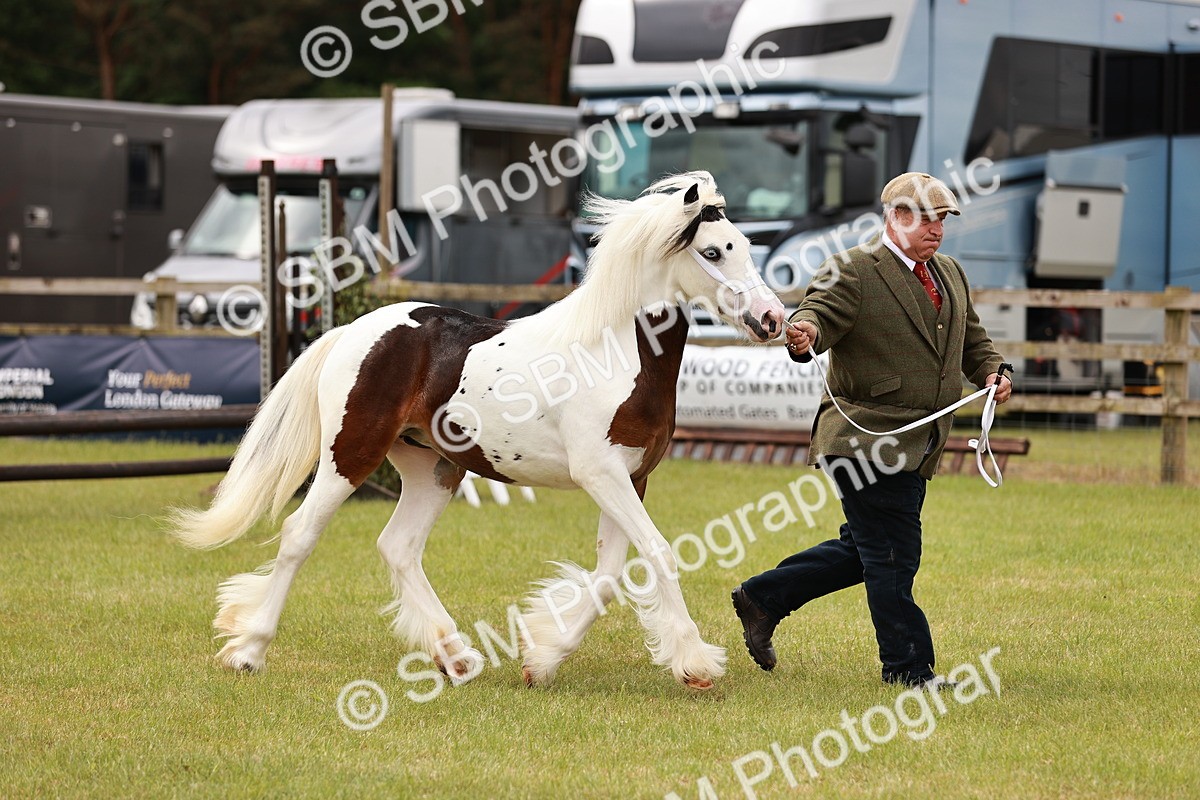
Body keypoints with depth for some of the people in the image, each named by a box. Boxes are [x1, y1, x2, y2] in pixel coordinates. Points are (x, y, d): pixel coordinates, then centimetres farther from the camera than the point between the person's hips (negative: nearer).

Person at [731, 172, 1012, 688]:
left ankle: (763, 598, 28)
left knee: (864, 552, 15)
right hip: (868, 439, -9)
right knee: (894, 557, -5)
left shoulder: (950, 274, 17)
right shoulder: (853, 272, -9)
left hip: (916, 448, 9)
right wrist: (805, 335, -46)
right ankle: (908, 668, 3)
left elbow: (972, 340, 26)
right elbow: (819, 314, -23)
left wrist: (992, 373, 6)